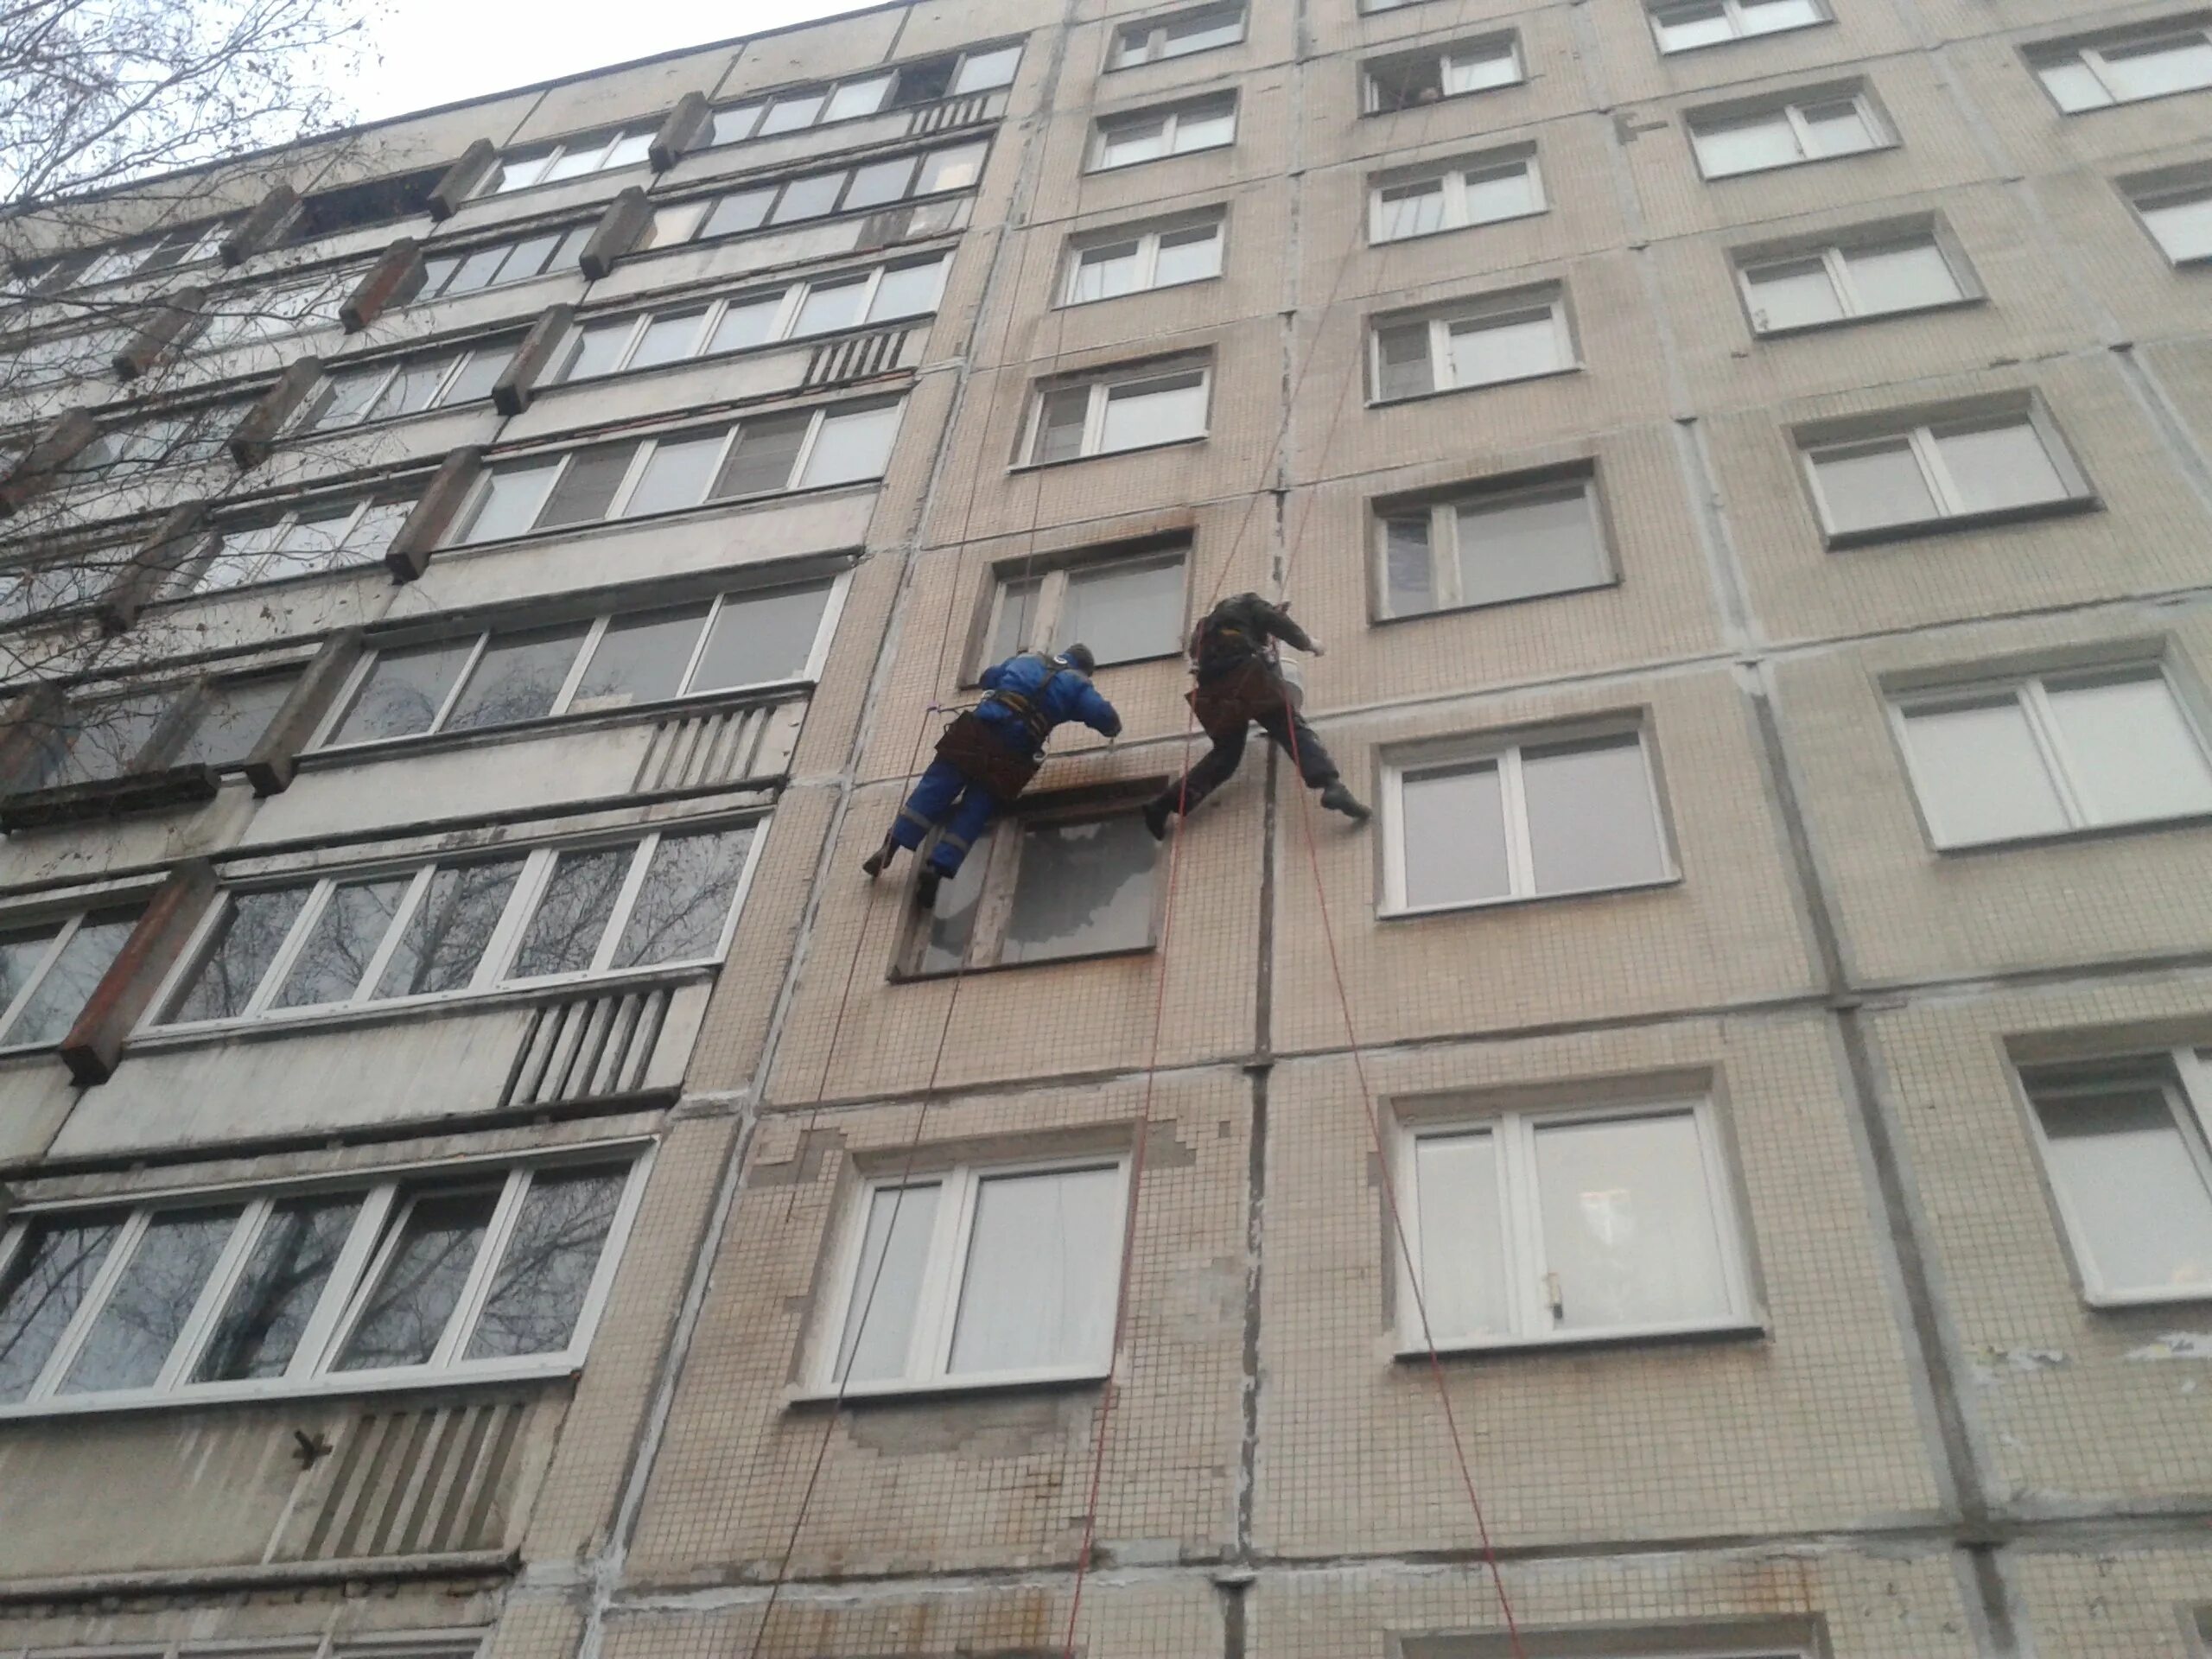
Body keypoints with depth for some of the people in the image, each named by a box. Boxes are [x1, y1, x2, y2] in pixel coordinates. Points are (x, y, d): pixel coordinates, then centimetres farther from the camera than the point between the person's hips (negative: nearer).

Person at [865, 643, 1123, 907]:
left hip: (977, 731, 2)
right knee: (973, 813, 0)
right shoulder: (1076, 684, 13)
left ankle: (890, 847, -7)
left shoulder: (1026, 659, 25)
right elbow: (1105, 718, 1)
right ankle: (937, 868, -14)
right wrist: (1112, 728, 24)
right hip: (1011, 754, -2)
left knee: (933, 789, 2)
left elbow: (988, 677, 39)